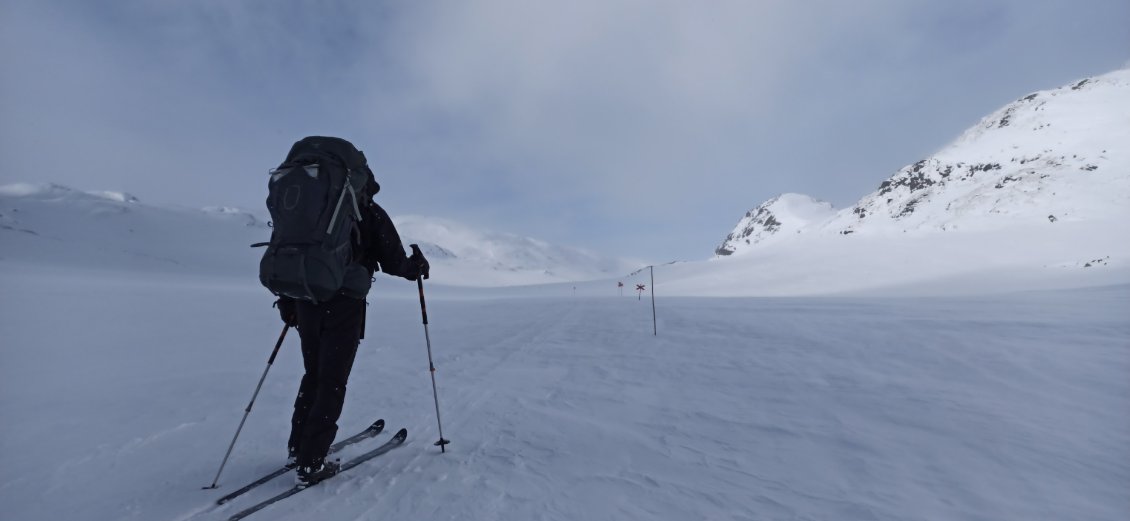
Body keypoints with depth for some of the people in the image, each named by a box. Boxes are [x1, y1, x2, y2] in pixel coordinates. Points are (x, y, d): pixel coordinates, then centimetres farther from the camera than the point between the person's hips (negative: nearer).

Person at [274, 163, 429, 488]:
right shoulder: (371, 214, 0)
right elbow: (393, 262, -6)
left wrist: (287, 302, 22)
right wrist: (418, 266, 14)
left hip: (307, 302, 6)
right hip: (344, 306, -5)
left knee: (313, 375, 20)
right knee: (332, 381, 3)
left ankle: (297, 448, 29)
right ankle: (310, 463, 8)